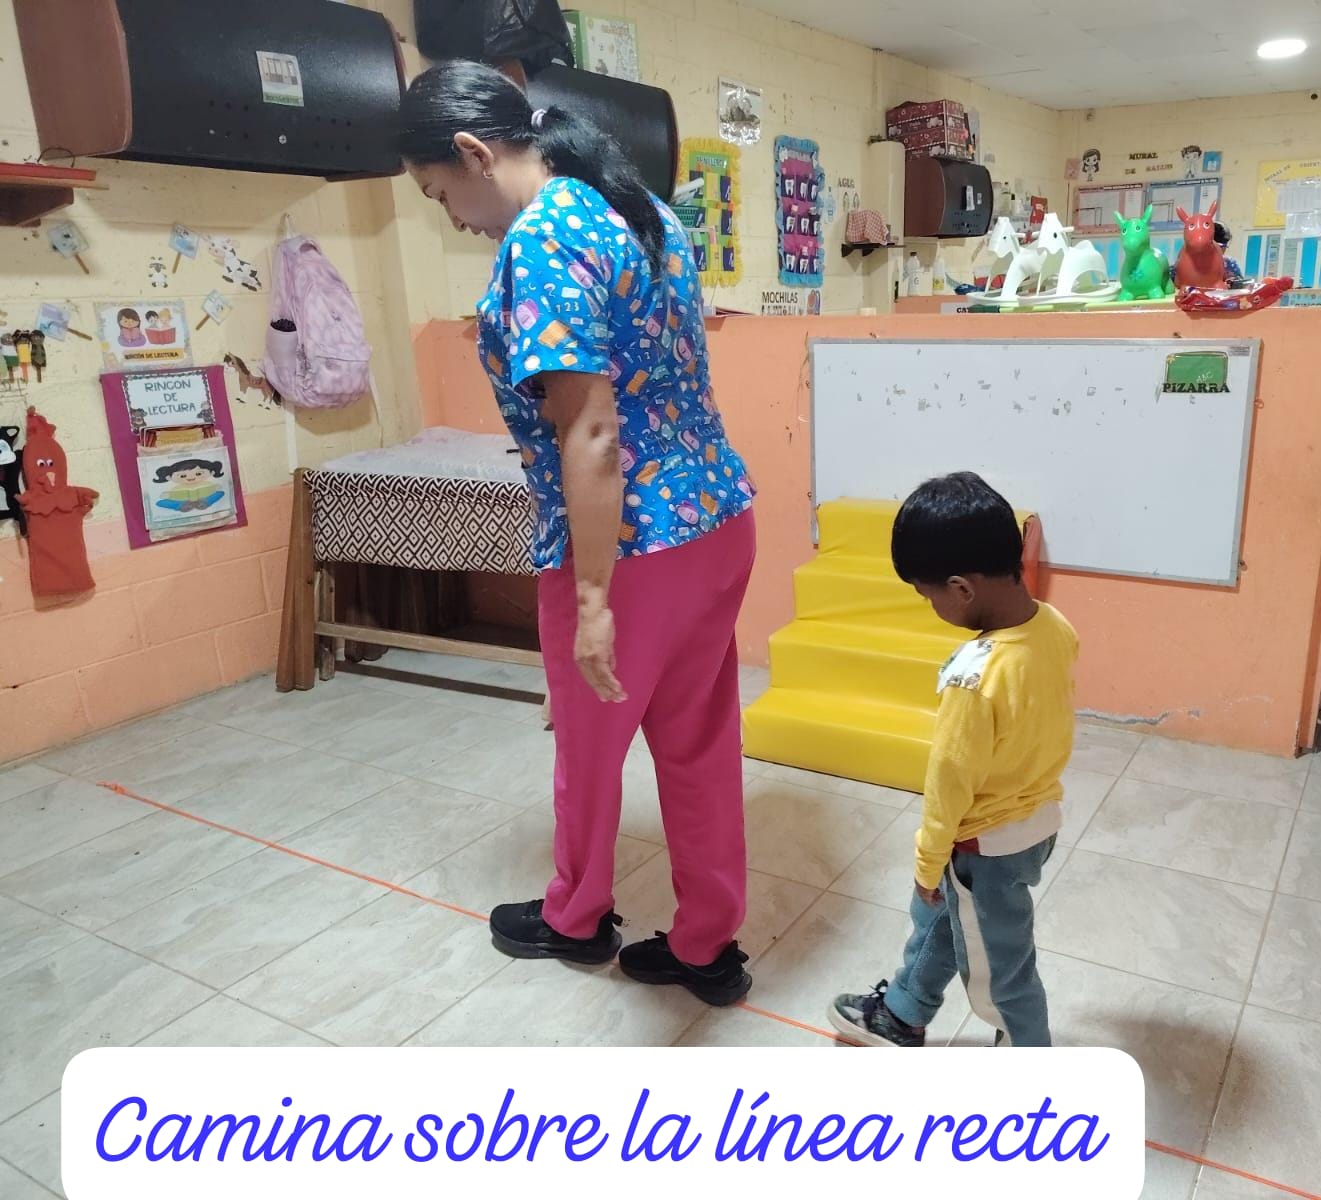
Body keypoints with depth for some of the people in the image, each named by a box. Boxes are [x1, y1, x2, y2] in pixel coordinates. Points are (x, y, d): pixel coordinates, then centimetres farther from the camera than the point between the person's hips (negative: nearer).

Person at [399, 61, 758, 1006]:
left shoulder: (540, 240, -17)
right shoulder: (643, 208, 12)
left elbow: (591, 434, -24)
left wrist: (591, 597, -22)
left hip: (637, 545, -8)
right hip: (720, 517, 9)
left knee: (590, 747, 15)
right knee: (701, 745, 17)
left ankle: (576, 919, 40)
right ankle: (709, 946, 33)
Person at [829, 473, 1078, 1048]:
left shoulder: (977, 676, -36)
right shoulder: (1055, 626, -11)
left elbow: (951, 780, -23)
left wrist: (928, 861, -7)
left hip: (988, 843, -8)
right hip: (1039, 817, 9)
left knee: (998, 968, 16)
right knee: (937, 916, 29)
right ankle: (902, 1017, 51)